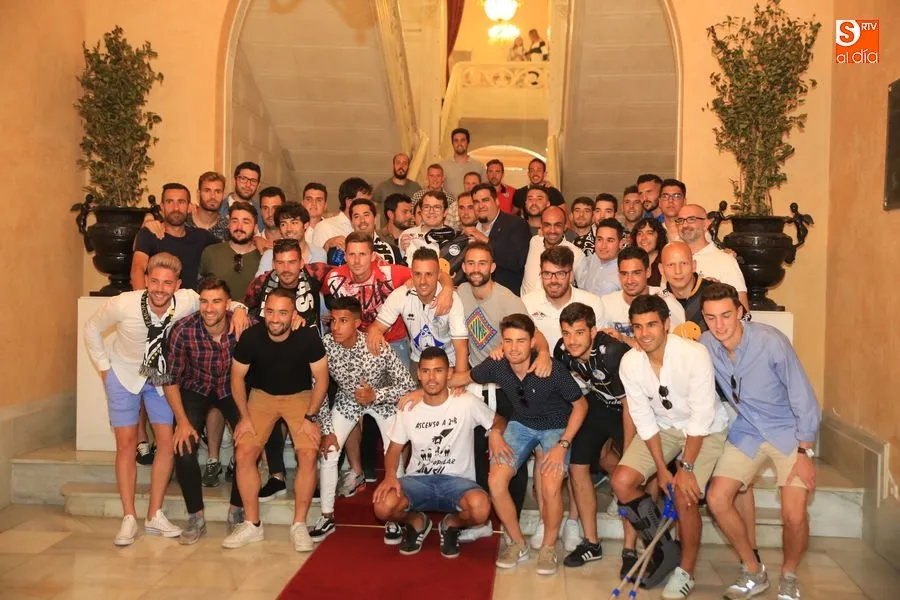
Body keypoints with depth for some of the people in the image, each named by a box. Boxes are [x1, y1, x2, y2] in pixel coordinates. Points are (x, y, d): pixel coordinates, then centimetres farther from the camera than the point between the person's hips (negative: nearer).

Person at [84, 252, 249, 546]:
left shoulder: (188, 300, -27)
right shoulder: (122, 304, -28)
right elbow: (92, 328, -8)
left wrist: (238, 309, -32)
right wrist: (104, 367, -7)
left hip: (161, 376, 2)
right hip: (124, 375, -2)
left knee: (168, 441, 0)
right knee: (127, 443, -2)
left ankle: (155, 515, 13)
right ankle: (129, 518, 9)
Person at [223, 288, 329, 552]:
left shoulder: (308, 337, -24)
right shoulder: (251, 337, -20)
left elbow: (321, 379, -11)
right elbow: (237, 377, -5)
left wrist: (310, 417, -14)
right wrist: (245, 417, -8)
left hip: (300, 396, -1)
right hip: (262, 395, 2)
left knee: (308, 454, -20)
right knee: (243, 454, -14)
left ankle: (299, 525, -4)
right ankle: (252, 525, 3)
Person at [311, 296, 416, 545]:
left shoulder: (378, 346, -33)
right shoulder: (325, 345, -26)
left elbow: (409, 386, -26)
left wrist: (375, 396, -37)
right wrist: (327, 430, -16)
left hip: (383, 399, -2)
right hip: (347, 399, 2)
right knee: (327, 453, -6)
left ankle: (393, 519, 6)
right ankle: (327, 517, 13)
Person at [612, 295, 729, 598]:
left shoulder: (694, 354, -29)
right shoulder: (629, 362, -16)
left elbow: (702, 416, -25)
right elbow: (644, 419, -10)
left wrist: (686, 467, -23)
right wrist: (662, 468, -13)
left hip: (705, 429, -4)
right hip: (663, 427, 4)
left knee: (684, 494, -21)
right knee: (622, 481, -11)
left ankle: (685, 571, 5)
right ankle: (663, 549, 11)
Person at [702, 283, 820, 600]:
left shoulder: (771, 341, -26)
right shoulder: (705, 345, -13)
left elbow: (803, 398, -17)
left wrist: (805, 453, -16)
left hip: (789, 430, -4)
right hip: (747, 431, 4)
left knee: (794, 515, -16)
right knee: (716, 498, -8)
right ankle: (754, 572, 15)